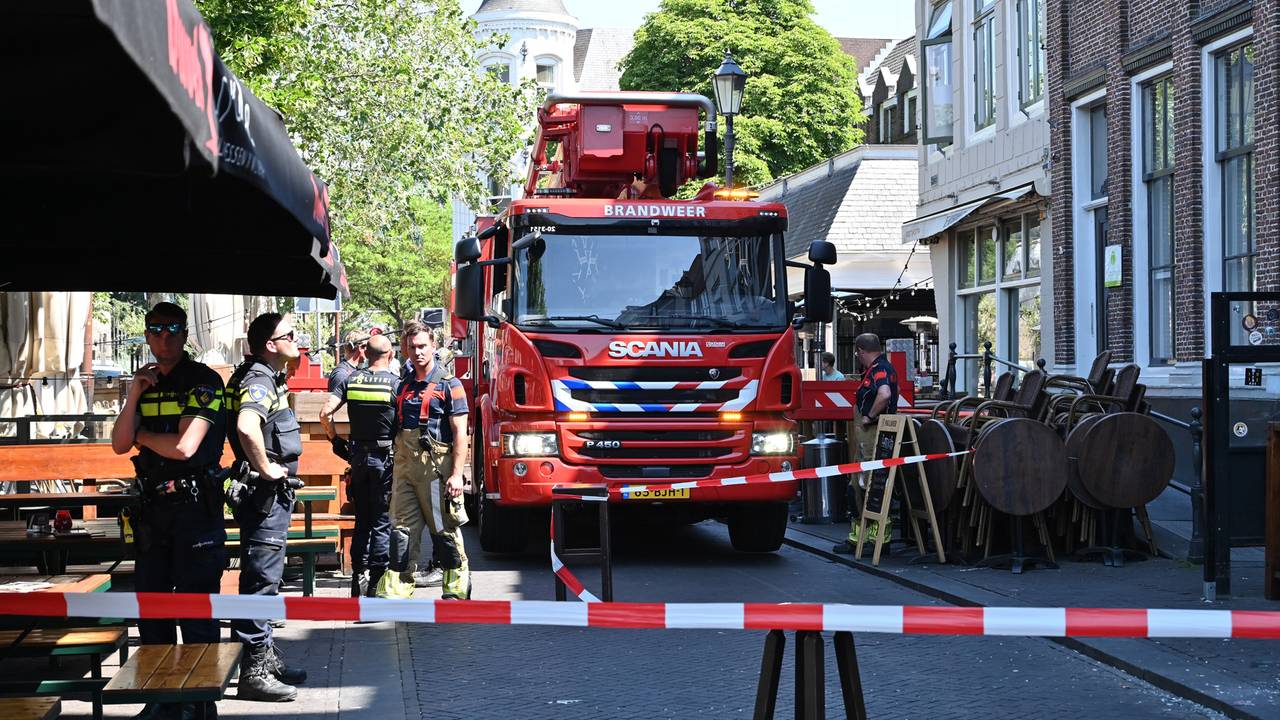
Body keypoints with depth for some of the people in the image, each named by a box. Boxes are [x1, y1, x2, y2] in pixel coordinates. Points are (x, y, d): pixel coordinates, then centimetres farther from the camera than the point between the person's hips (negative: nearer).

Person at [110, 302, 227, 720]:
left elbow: (184, 446, -18)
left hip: (194, 503, -7)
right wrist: (134, 395, -7)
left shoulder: (203, 381, -8)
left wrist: (143, 435, -1)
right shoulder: (145, 384, 13)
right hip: (152, 505, 7)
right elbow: (121, 445, 5)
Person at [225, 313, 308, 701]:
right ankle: (253, 671, -3)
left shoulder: (268, 378, 14)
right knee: (260, 579, -7)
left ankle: (266, 655, 29)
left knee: (266, 577, 18)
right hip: (264, 494, -11)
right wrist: (265, 469, -26)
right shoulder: (258, 381, -19)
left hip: (273, 495, 11)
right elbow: (246, 427, -39)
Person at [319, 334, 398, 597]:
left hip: (359, 455, 4)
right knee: (382, 522, 2)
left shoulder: (351, 380, 2)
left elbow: (325, 413, -5)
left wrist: (334, 438, 9)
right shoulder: (396, 383, -8)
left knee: (362, 519, 16)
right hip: (386, 457, -4)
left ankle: (358, 576, 17)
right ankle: (375, 583, -1)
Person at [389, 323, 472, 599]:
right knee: (403, 529, 1)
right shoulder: (403, 386, 16)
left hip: (436, 467, -5)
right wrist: (393, 469, 12)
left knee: (444, 530, 0)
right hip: (404, 468, 5)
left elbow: (460, 432, -7)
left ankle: (457, 589, 10)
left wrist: (457, 474, -15)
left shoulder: (449, 385, -2)